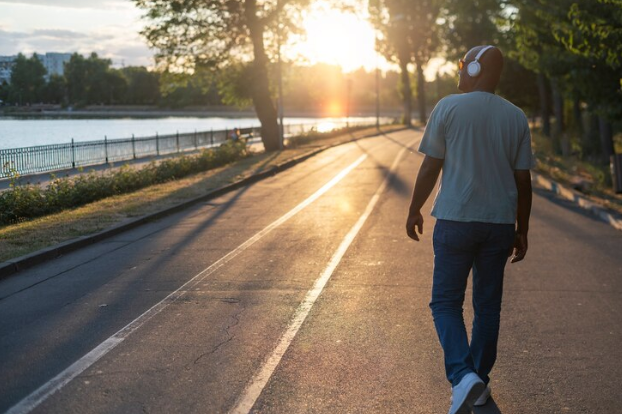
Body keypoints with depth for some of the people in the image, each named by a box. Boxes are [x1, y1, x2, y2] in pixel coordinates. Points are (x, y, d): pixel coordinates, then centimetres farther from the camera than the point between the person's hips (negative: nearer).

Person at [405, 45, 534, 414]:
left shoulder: (448, 108, -6)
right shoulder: (516, 117, 4)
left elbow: (430, 167, -5)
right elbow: (523, 181, 5)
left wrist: (415, 210, 7)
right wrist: (522, 231, 13)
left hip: (455, 221, -3)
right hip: (500, 224, 3)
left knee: (446, 302, 5)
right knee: (488, 305, 13)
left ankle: (464, 375, -15)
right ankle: (480, 384, 21)